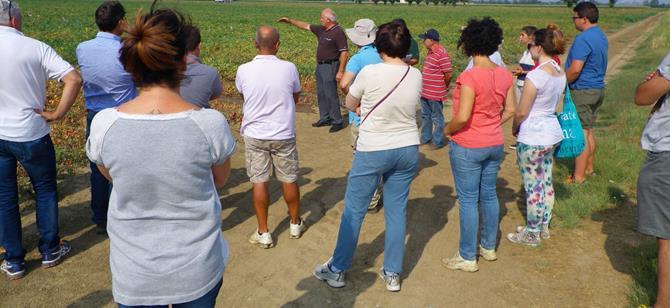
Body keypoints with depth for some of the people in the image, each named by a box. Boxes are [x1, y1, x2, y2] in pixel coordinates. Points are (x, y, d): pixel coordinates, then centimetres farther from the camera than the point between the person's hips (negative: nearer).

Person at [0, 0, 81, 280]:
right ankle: (50, 251, 27)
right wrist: (57, 114, -12)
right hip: (32, 136, -2)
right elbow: (74, 80, -19)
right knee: (45, 190, 16)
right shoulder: (35, 48, -10)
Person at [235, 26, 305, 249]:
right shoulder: (288, 68, -12)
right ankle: (295, 224, 33)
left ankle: (263, 233, 15)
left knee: (259, 182, 8)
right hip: (283, 134, 0)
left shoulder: (244, 70, -10)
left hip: (254, 135, 0)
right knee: (289, 180, 15)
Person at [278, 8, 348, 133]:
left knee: (331, 94, -7)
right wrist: (290, 21, 20)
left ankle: (337, 122, 1)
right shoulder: (321, 30, 10)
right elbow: (306, 26, 21)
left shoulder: (338, 32, -15)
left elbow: (344, 52, -19)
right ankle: (325, 118, 24)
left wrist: (340, 71, -22)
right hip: (320, 66, 9)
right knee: (321, 94, 13)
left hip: (330, 67, -9)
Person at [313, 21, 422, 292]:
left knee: (353, 211, 9)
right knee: (397, 211, 14)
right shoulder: (416, 75, -2)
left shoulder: (370, 72, -15)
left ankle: (337, 270, 23)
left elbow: (350, 105, -1)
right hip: (408, 150, 5)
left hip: (372, 151, -4)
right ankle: (392, 274, 25)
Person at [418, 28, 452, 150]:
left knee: (437, 118, 5)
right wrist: (424, 87, 15)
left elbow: (448, 75, -19)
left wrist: (444, 87, -3)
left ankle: (438, 141, 17)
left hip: (435, 94, -9)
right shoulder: (430, 52, 8)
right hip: (425, 92, 9)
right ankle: (425, 138, 34)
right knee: (425, 116, 19)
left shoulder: (442, 54, -21)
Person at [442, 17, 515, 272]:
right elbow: (510, 110, 7)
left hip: (468, 147, -7)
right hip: (495, 145, 7)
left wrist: (447, 130, -7)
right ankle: (489, 247, 35)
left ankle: (467, 257, 16)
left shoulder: (470, 76, -22)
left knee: (468, 201, 4)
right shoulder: (504, 74, 0)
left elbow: (462, 117, -25)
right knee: (489, 196, 19)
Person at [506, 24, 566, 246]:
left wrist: (514, 129, 1)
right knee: (546, 182, 17)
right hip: (552, 132, 9)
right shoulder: (561, 73, 5)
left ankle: (532, 234, 17)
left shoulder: (536, 75, -21)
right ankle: (544, 228, 31)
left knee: (532, 186, 4)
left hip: (532, 138, -8)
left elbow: (521, 113, -17)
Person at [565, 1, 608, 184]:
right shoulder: (601, 36, 12)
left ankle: (578, 177, 0)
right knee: (589, 131, 18)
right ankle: (589, 168, 30)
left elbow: (575, 69, -26)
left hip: (582, 91, -10)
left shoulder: (583, 39, -20)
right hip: (598, 88, 10)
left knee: (581, 134, -5)